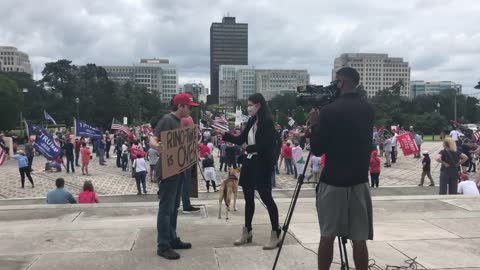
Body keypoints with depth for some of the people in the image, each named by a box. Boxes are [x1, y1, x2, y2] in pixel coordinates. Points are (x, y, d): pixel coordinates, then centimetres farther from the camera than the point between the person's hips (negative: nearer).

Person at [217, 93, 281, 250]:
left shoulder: (267, 122, -12)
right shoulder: (251, 122, 10)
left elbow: (265, 146, -18)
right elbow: (240, 140, 13)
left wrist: (249, 148, -8)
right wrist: (224, 135, 4)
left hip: (262, 164, -8)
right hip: (249, 163, 8)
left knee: (266, 197, -3)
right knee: (248, 197, 14)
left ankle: (276, 234, 8)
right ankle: (247, 232, 27)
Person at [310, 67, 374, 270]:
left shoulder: (329, 111, -12)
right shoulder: (367, 109, 7)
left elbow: (317, 149, -9)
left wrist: (315, 124, 5)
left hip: (332, 181, -4)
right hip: (359, 180, 4)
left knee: (327, 236, 7)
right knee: (359, 239, 6)